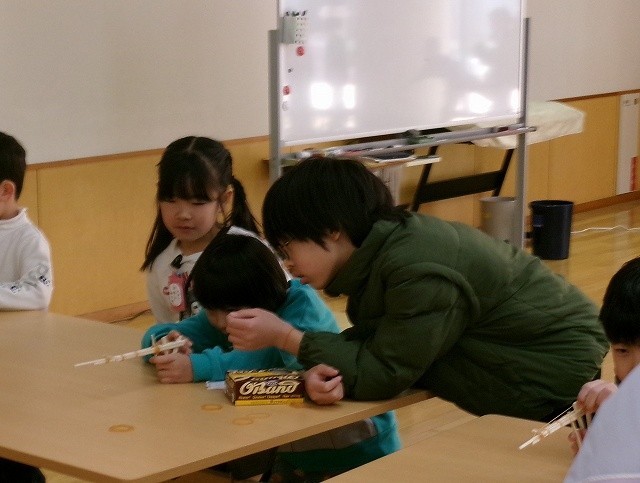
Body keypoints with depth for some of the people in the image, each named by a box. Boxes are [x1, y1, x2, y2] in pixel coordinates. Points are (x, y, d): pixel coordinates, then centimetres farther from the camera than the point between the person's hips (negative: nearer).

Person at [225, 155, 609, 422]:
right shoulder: (380, 247, -5)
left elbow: (385, 373, -29)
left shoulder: (420, 272, -35)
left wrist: (283, 336, -27)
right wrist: (328, 370, -26)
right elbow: (370, 341, -3)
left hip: (558, 373, -9)